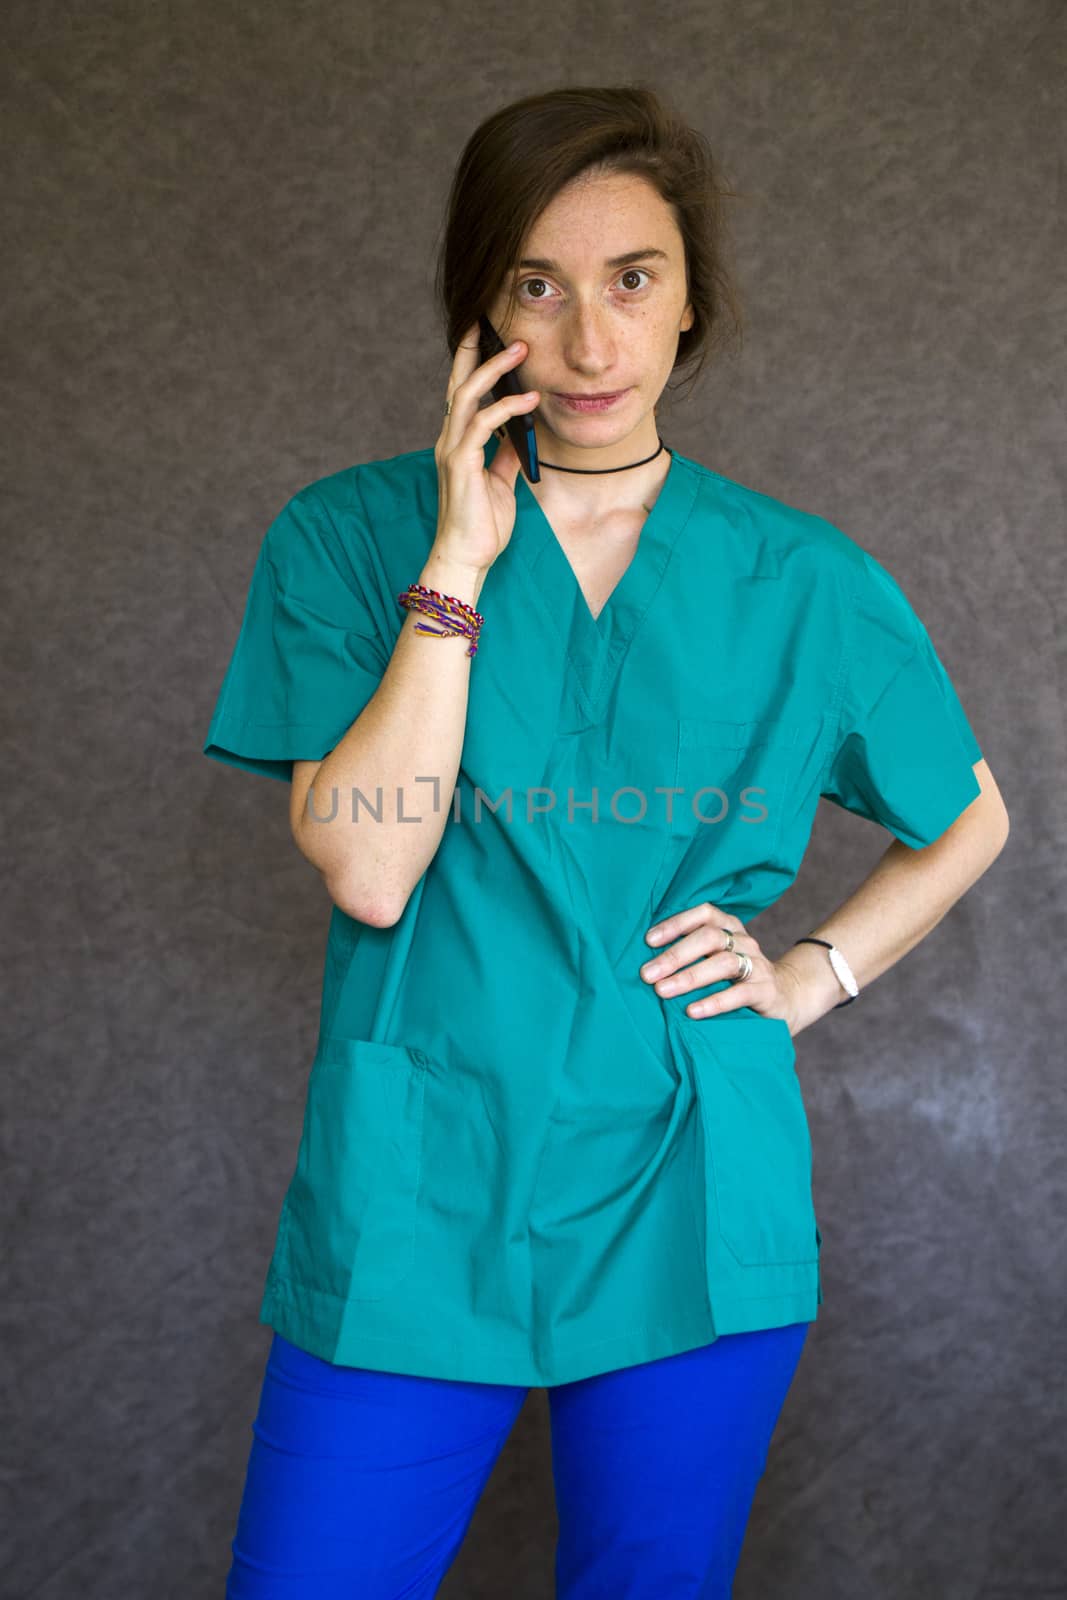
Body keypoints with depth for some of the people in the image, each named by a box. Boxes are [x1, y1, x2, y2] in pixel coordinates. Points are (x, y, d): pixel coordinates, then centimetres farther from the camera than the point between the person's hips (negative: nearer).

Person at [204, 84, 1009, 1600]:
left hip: (688, 1223, 2)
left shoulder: (807, 583, 1)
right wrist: (461, 560, -16)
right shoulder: (354, 536, -2)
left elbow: (972, 820, 16)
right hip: (413, 1209, -1)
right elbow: (365, 867, -14)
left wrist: (812, 975, 1)